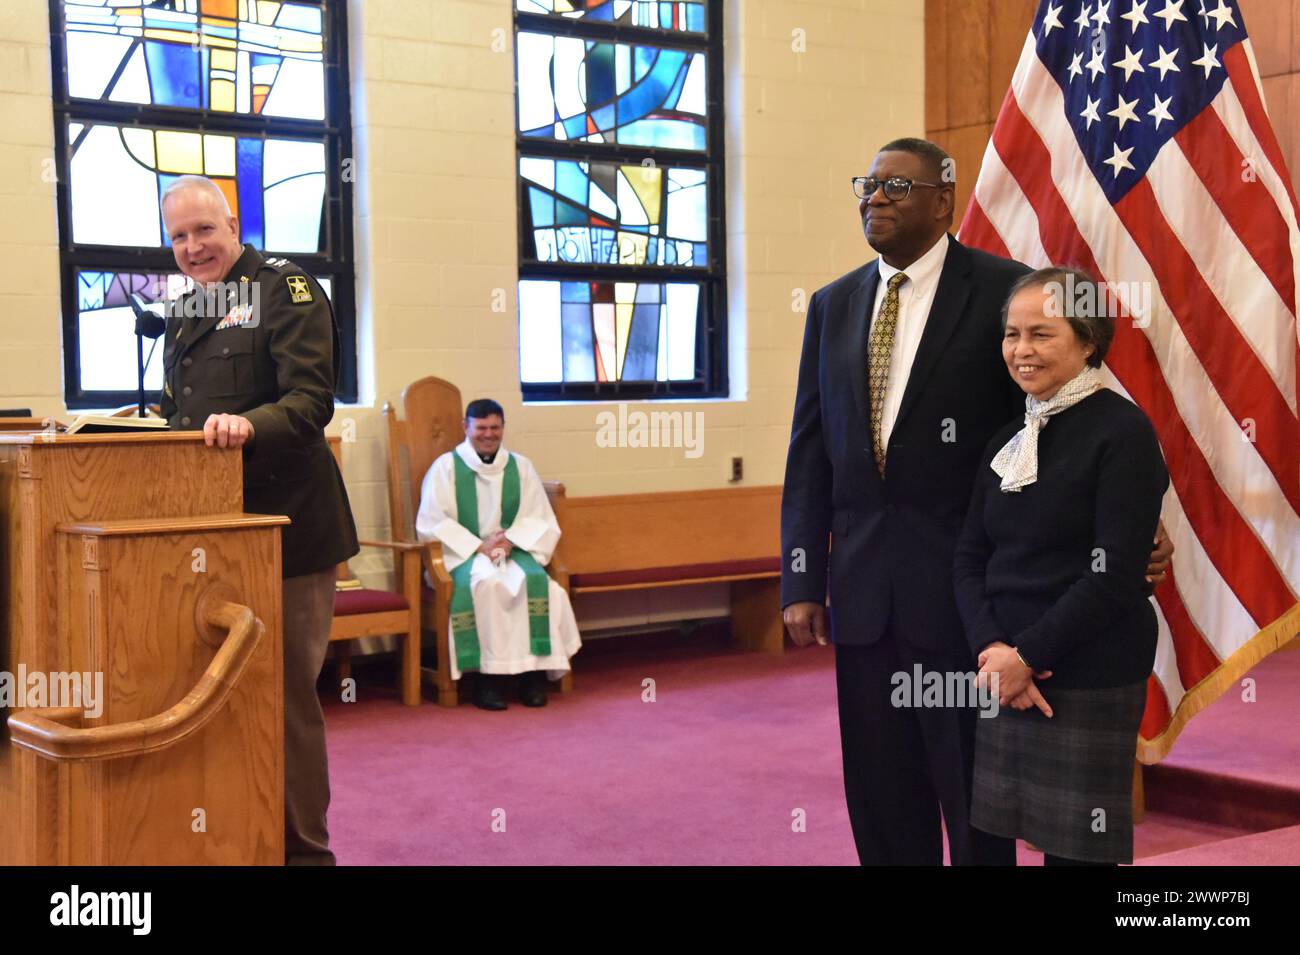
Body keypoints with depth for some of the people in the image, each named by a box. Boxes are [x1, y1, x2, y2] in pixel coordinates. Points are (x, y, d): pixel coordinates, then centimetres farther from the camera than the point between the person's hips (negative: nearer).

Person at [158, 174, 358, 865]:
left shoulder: (288, 289, -5)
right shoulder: (184, 314, 20)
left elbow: (311, 402, -16)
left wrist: (249, 425, -33)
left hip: (286, 524, -7)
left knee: (287, 692, -3)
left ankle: (304, 846, 8)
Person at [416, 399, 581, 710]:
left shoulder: (520, 467, 13)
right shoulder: (446, 467, 3)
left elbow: (540, 521, 9)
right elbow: (432, 524, -4)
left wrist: (511, 540, -11)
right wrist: (478, 546, -14)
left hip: (513, 551, 3)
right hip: (463, 554, -3)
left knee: (533, 580, -30)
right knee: (485, 583, -36)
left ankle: (534, 672, -25)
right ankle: (488, 675, -31)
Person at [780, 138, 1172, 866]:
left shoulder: (1003, 290, -4)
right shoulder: (833, 305, 10)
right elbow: (810, 450, 8)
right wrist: (802, 581, 4)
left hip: (965, 585, -4)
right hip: (863, 588, 5)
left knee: (974, 797, 8)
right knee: (882, 803, 13)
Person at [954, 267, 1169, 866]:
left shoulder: (1123, 431, -7)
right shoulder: (1008, 441, 13)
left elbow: (1114, 575, -14)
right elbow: (969, 558, 9)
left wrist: (1026, 654, -13)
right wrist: (991, 649, -8)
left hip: (1089, 682, -6)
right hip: (1005, 675, 6)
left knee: (1075, 848, 0)